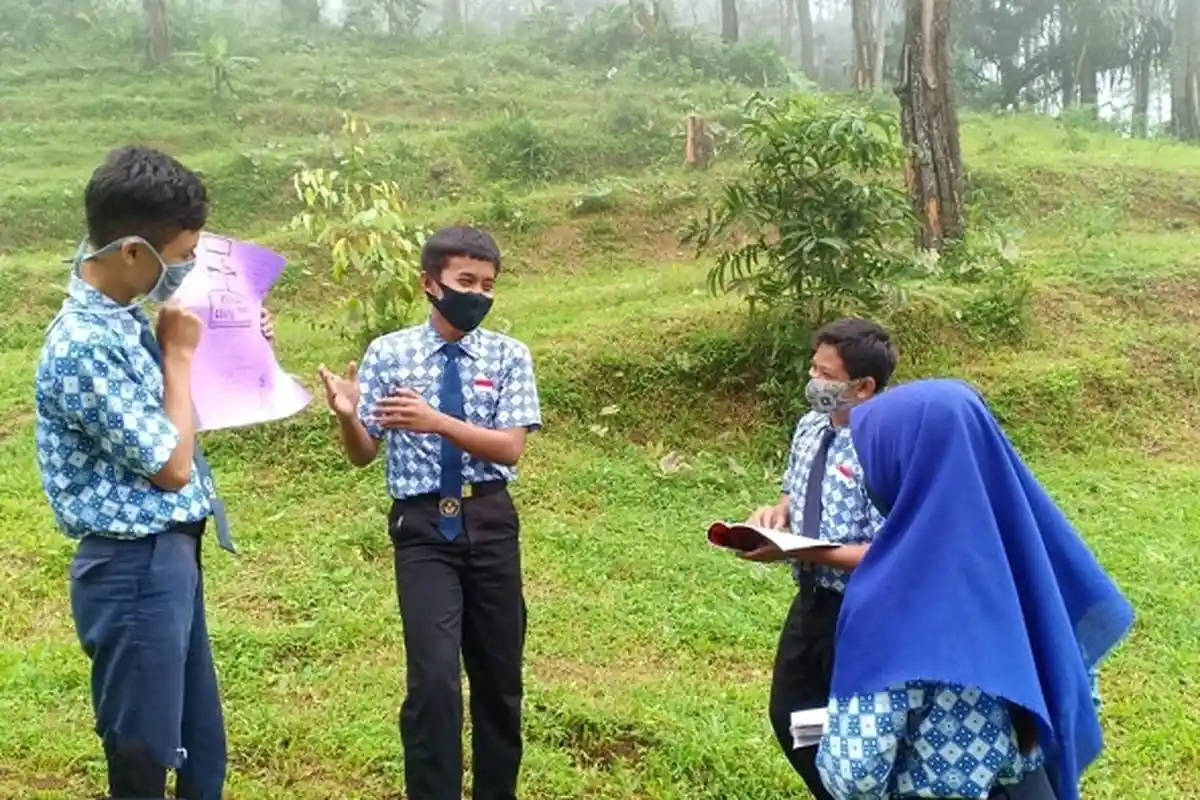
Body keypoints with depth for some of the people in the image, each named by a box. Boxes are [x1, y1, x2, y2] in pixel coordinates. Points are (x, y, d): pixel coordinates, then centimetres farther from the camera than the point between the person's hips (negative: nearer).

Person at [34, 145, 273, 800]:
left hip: (171, 557, 9)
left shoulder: (124, 318, 6)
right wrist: (180, 353, -10)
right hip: (134, 570, -9)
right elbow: (171, 467, -18)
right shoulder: (82, 347, -23)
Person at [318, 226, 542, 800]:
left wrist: (437, 421, -24)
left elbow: (509, 448, -10)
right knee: (434, 675, -13)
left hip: (490, 522, 2)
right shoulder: (388, 353, -1)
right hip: (422, 527, -2)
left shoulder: (508, 356, 0)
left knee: (499, 673, 13)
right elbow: (363, 455, 2)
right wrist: (346, 416, -20)